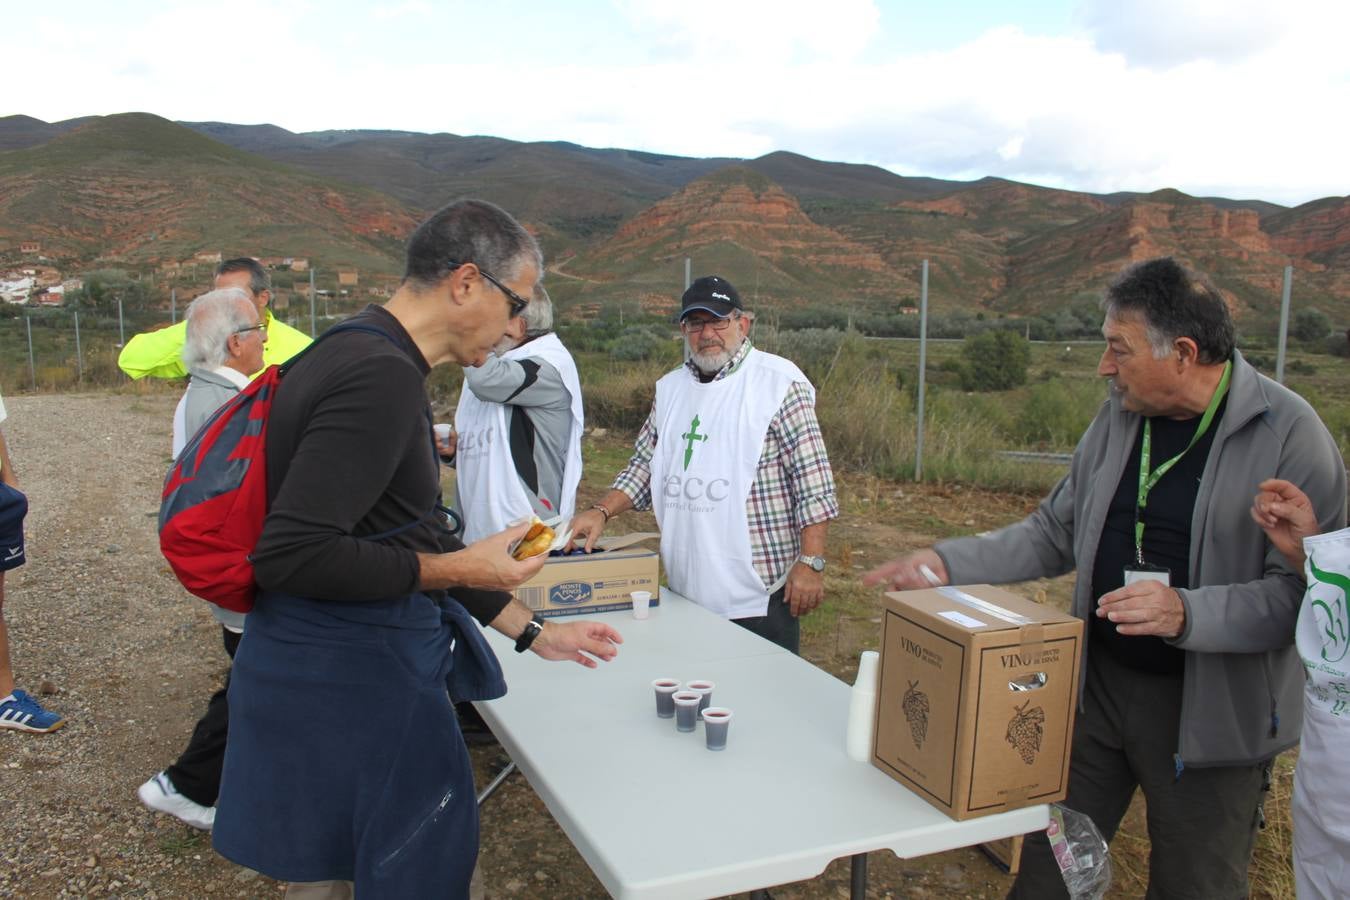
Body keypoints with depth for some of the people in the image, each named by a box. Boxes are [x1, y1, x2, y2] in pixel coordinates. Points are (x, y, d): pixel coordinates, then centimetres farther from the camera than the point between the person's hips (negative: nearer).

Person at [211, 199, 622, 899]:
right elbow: (291, 556, -27)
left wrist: (531, 630, 19)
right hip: (349, 684, -10)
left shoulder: (362, 356, 11)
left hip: (335, 674, 10)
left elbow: (408, 542, 17)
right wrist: (452, 569, -17)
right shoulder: (382, 376, -22)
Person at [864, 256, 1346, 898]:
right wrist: (948, 563, 0)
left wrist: (1185, 614, -35)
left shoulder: (1289, 434, -16)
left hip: (1209, 712, -5)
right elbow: (1055, 532, 9)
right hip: (1098, 684, 5)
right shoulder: (1118, 416, 2)